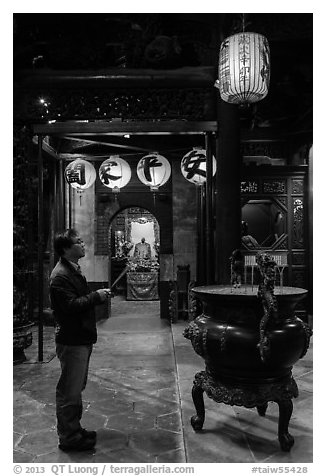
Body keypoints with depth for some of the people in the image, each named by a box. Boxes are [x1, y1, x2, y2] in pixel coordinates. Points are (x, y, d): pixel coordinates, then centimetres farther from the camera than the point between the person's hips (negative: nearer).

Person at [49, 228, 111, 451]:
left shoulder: (74, 270, 14)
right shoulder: (60, 275, -19)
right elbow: (70, 305, -26)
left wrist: (98, 296, 7)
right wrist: (96, 296, -19)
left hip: (81, 339, 11)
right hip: (71, 341, -10)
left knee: (76, 387, 20)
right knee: (69, 391, 2)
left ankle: (75, 429, 34)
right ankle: (69, 438, 16)